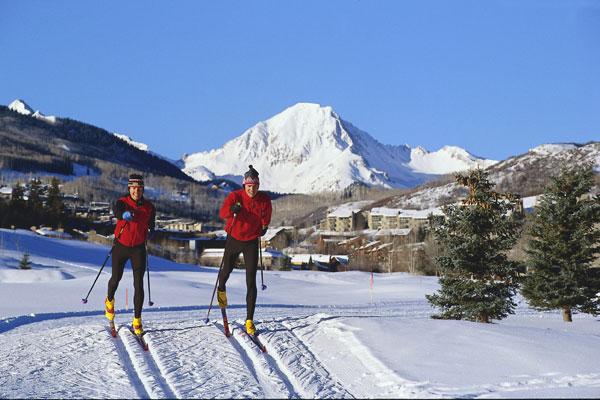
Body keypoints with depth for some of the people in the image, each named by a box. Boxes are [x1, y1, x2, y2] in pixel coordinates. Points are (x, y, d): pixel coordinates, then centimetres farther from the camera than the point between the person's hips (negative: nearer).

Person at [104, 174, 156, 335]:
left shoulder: (149, 207, -6)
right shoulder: (123, 202, -15)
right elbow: (117, 211, -40)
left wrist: (152, 230, 6)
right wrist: (124, 214, -59)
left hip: (138, 248, 1)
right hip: (121, 246, -1)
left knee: (138, 284, -7)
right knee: (116, 278, 14)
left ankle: (137, 319, 0)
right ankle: (110, 300, 48)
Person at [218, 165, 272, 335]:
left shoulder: (265, 200, -11)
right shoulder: (235, 196, -18)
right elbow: (222, 213, -34)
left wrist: (264, 226, -2)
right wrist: (232, 210, -52)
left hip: (252, 242, 0)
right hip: (234, 239, 0)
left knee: (251, 282, -7)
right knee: (227, 269, 22)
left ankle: (249, 320, -3)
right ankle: (221, 289, 60)